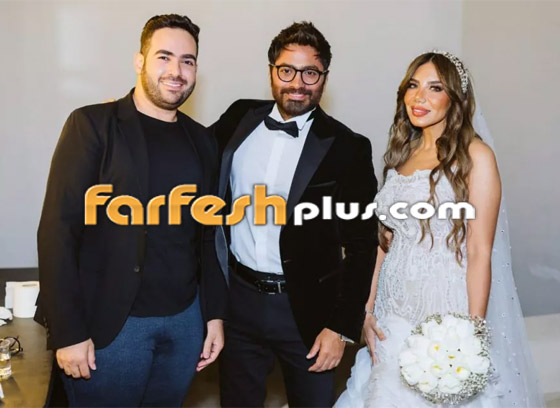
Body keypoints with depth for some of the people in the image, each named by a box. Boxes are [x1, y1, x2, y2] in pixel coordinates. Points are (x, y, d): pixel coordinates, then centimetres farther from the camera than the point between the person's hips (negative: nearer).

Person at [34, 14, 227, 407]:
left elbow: (207, 236, 12)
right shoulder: (93, 124, -6)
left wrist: (215, 313, 7)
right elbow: (58, 230, -11)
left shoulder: (202, 140, 8)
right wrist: (68, 331, -14)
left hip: (186, 319, 5)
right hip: (110, 324, -4)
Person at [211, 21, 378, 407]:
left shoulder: (347, 147, -9)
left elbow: (361, 245, -7)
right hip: (237, 298, 3)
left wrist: (342, 328, -9)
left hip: (307, 307, -3)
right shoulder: (240, 118, 0)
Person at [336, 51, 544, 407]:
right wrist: (367, 310, 7)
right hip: (394, 308, 6)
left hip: (446, 305, -5)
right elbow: (385, 238, 9)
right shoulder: (401, 153, 8)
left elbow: (479, 253, -13)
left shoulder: (475, 156, -10)